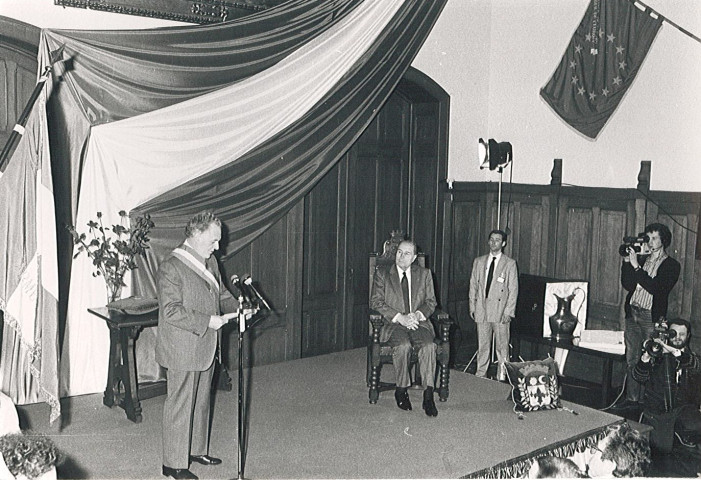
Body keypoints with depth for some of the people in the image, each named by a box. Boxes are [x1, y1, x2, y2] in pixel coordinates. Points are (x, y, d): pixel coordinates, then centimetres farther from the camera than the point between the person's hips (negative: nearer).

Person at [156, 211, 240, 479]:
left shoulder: (209, 262, 8)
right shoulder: (171, 268, -19)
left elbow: (221, 294, 19)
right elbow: (171, 311, -24)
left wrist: (238, 308, 0)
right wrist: (207, 322, -25)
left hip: (206, 348, 9)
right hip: (182, 352, -9)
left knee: (201, 402, 20)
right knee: (180, 405, 2)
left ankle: (197, 450, 36)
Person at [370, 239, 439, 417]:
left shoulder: (424, 274, 14)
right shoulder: (382, 273, 6)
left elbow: (431, 301, 10)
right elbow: (376, 302, -2)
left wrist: (417, 315, -12)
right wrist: (400, 317, -14)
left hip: (419, 322, 2)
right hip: (392, 324, -2)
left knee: (428, 345, -29)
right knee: (403, 345, -33)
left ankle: (428, 396, -27)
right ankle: (401, 391, -14)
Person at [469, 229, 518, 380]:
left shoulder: (510, 264, 2)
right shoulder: (479, 262, 12)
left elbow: (513, 290, -1)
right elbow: (473, 286, 13)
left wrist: (509, 311, -9)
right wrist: (472, 307, 7)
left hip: (500, 310, -3)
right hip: (482, 309, 3)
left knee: (502, 346, 0)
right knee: (482, 345, 7)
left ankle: (502, 377, 8)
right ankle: (480, 375, 16)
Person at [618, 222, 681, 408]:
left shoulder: (671, 265, -3)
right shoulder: (642, 259, 13)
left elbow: (656, 289, -16)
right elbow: (627, 285, 7)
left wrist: (636, 266, -19)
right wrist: (627, 262, -5)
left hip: (651, 317, -5)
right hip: (632, 313, 5)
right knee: (632, 360, 9)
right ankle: (631, 398, 18)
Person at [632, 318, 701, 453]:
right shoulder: (657, 353, 0)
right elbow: (639, 377, -9)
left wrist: (673, 351, -36)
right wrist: (646, 357, -28)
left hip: (682, 406, 2)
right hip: (656, 409, -2)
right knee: (664, 448, -12)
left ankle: (679, 430, 9)